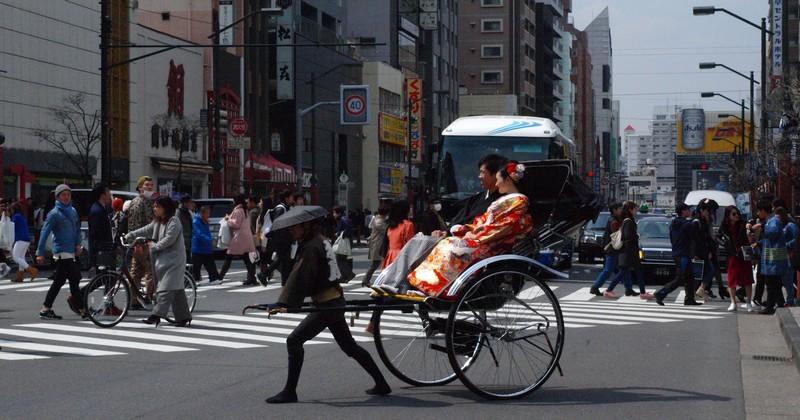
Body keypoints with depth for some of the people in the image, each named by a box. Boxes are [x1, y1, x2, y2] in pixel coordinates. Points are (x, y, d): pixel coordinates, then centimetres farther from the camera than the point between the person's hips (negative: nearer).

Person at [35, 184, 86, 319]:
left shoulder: (73, 211, 14)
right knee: (74, 281, -7)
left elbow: (77, 229, 19)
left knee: (59, 281, 11)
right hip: (62, 252, -8)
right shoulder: (54, 214, -8)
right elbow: (45, 233, -11)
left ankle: (46, 309, 18)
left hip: (73, 252, 8)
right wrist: (40, 253, -16)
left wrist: (78, 244, 1)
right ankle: (83, 310, -4)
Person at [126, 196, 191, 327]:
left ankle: (157, 315, -22)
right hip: (163, 259, 9)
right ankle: (184, 317, 12)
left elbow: (169, 239, -19)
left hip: (173, 259, -9)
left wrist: (154, 246, -12)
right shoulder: (157, 222, 17)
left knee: (165, 287, -15)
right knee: (176, 289, 9)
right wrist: (128, 236, 2)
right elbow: (145, 230, 11)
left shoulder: (174, 221, -11)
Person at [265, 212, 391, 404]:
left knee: (294, 341, -9)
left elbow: (299, 277, -23)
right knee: (349, 346, 17)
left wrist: (285, 303, -25)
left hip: (327, 305, -10)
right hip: (335, 301, 10)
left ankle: (289, 391, -7)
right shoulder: (321, 241, 13)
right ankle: (381, 384, 21)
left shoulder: (311, 247, -16)